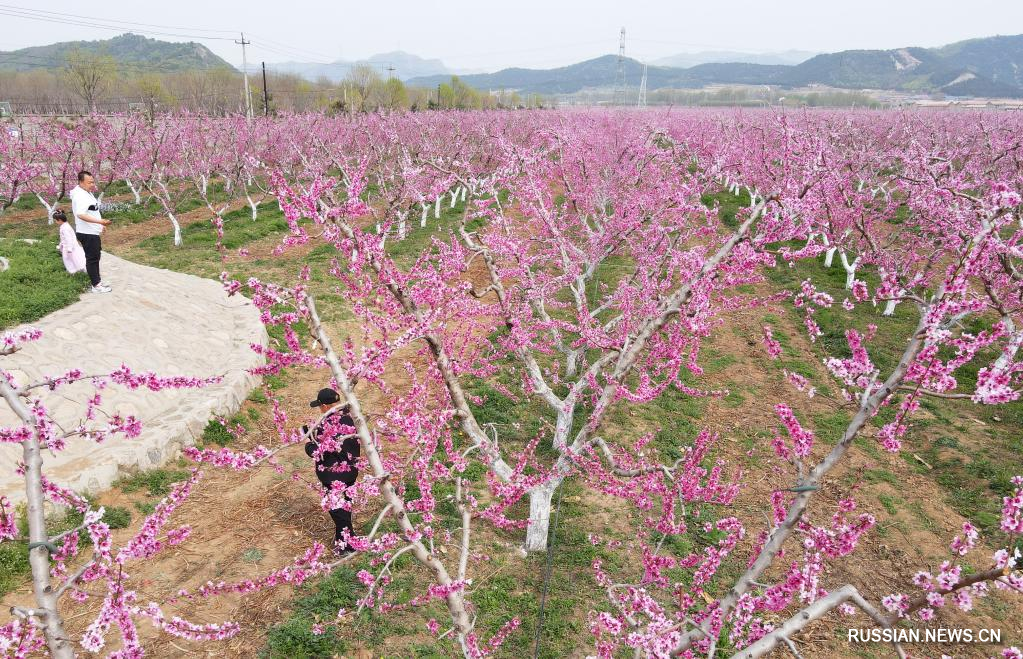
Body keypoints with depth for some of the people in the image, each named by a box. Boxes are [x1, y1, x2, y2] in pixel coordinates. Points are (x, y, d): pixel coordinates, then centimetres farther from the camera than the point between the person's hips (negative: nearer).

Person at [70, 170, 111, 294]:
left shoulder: (87, 193, 11)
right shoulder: (80, 196, -21)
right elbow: (81, 214, -34)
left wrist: (99, 224, 27)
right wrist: (99, 221, -39)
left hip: (92, 232, 10)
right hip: (87, 233, -10)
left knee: (95, 257, 18)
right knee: (92, 258, -3)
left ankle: (98, 281, 28)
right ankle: (96, 286, 3)